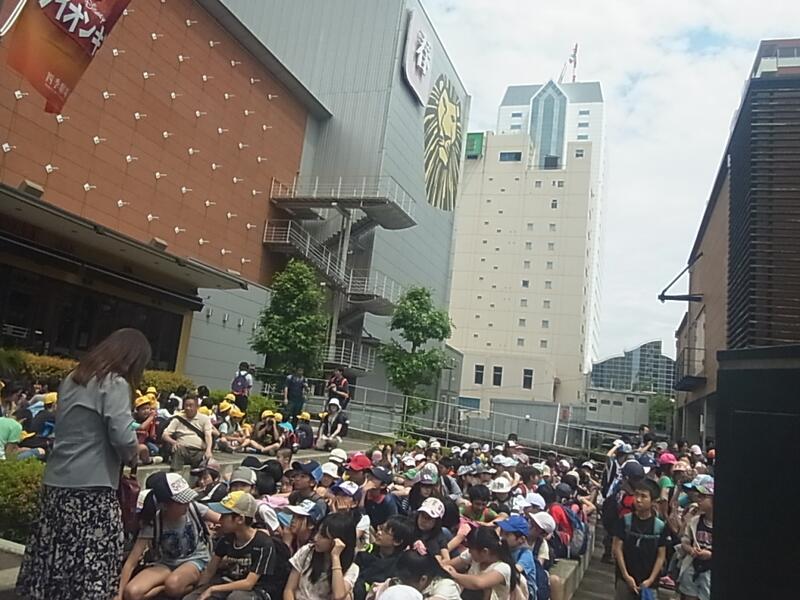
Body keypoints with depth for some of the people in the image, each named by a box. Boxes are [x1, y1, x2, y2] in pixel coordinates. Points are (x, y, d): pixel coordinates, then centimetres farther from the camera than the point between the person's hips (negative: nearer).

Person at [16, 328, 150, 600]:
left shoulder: (73, 379, 14)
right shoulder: (115, 383, -11)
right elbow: (122, 438, -19)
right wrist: (134, 451, 2)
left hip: (57, 483, 8)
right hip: (92, 487, -8)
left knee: (55, 561, 14)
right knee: (92, 570, -2)